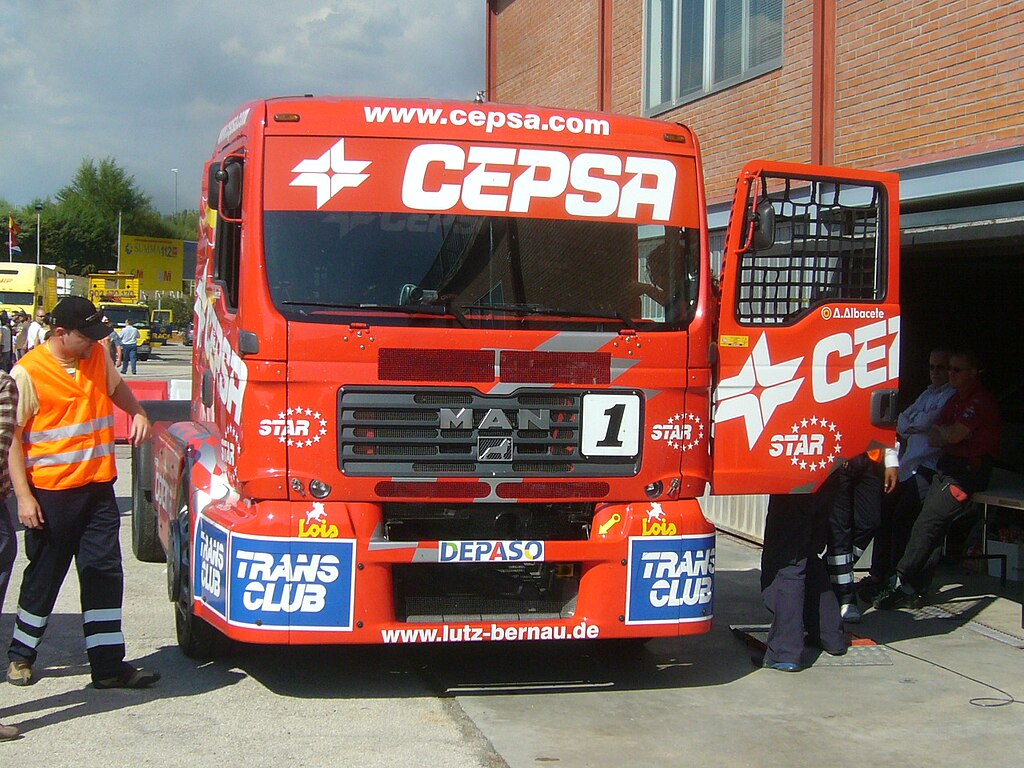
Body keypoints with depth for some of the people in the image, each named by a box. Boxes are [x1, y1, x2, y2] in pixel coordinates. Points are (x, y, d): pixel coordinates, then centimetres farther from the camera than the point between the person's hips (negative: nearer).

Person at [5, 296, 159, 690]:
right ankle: (21, 654, 28)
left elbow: (115, 386, 29)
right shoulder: (28, 372, -12)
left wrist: (137, 412, 10)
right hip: (51, 491, -5)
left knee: (104, 574, 2)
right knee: (44, 575, 8)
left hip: (98, 487, 5)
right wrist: (23, 495, -14)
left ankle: (108, 665, 6)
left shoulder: (97, 355, 6)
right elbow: (12, 436, -10)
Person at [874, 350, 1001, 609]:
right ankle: (916, 590, -9)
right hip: (948, 466, 8)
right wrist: (950, 434, -7)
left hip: (969, 470, -8)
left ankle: (901, 584, -15)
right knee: (933, 526, -6)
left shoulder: (981, 400, -10)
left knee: (928, 522, -18)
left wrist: (943, 432, 5)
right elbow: (934, 439, 15)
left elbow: (954, 435, -17)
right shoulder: (956, 399, 19)